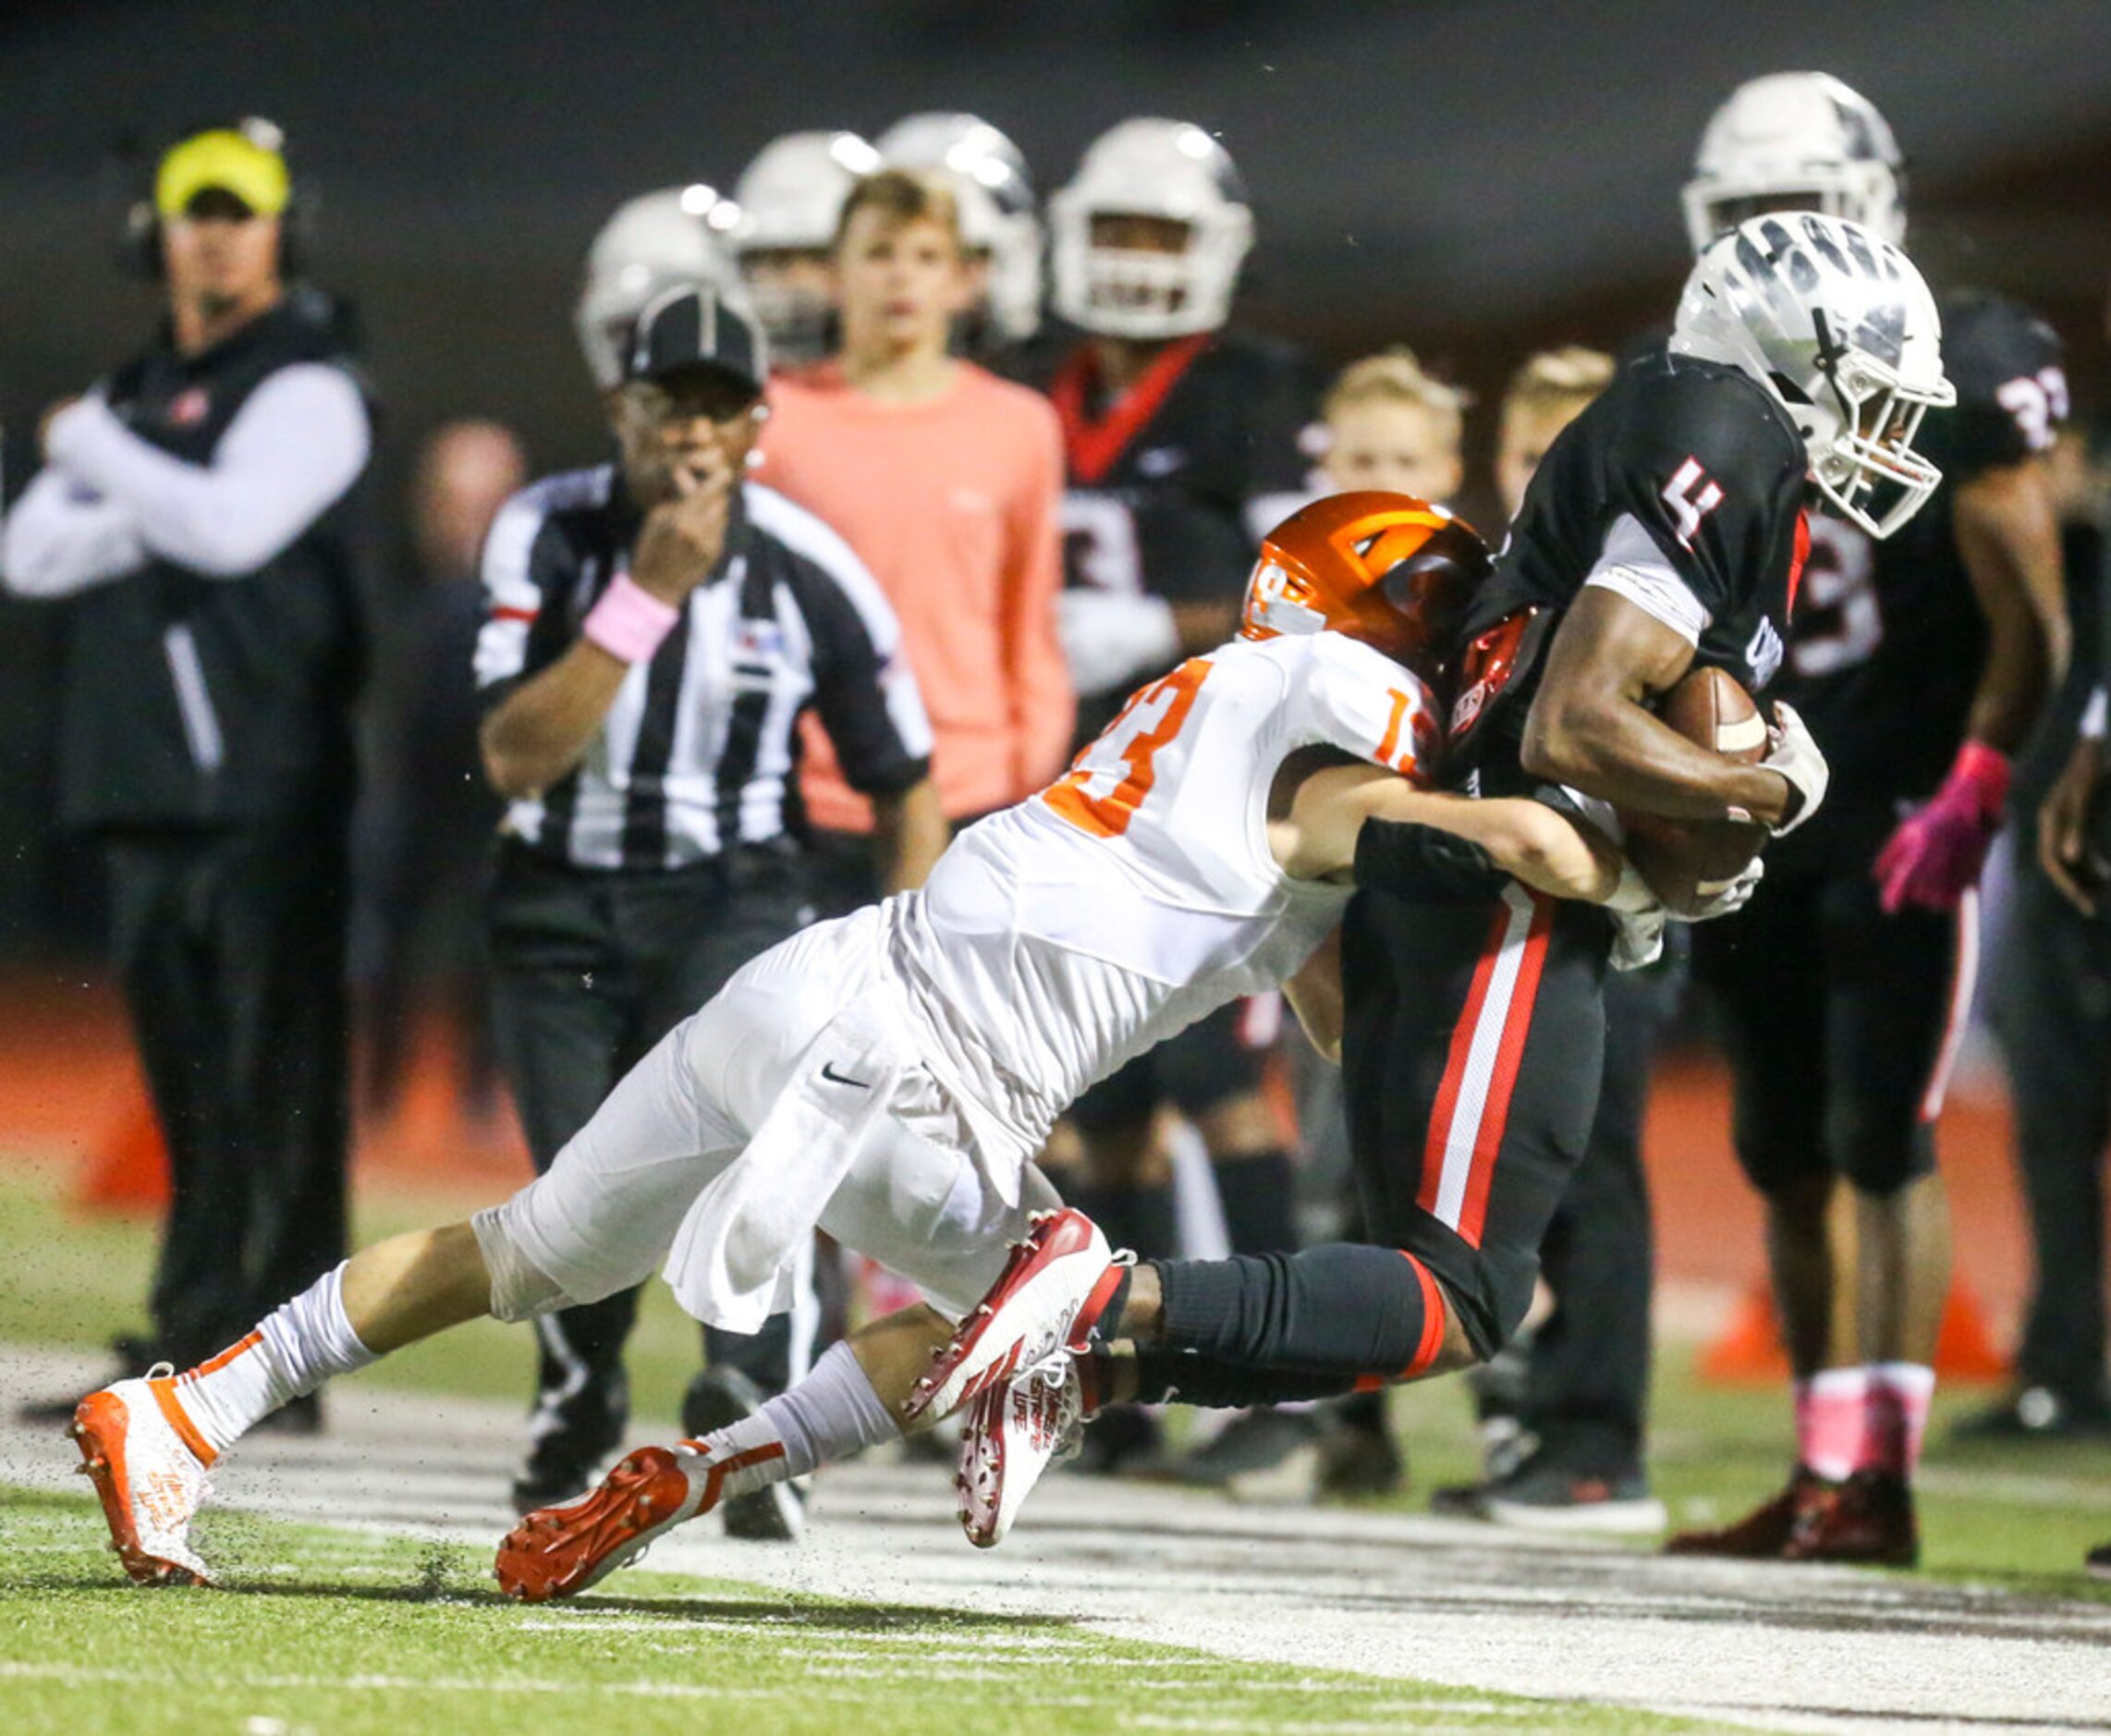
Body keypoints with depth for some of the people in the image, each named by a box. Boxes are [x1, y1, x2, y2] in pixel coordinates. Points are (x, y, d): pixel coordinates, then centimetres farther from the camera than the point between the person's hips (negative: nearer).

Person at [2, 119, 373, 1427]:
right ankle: (202, 1347, 10)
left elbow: (231, 525, -18)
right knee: (189, 1085, 8)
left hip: (269, 791, -8)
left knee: (272, 1085, -10)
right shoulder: (146, 396, 21)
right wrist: (143, 511, -7)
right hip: (151, 784, 8)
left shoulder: (307, 388, -2)